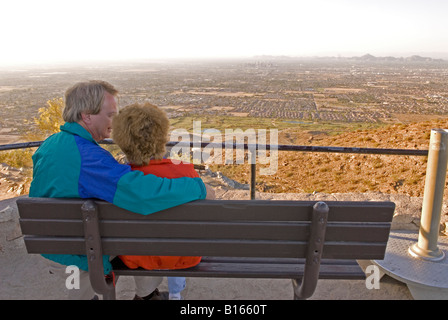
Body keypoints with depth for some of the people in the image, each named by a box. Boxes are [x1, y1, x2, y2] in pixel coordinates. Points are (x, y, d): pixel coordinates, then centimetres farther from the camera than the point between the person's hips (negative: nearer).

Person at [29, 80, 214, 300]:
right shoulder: (89, 158, -35)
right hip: (75, 255, -8)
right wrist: (199, 187, -34)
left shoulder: (48, 144, -5)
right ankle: (146, 294, 29)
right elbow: (143, 193, -46)